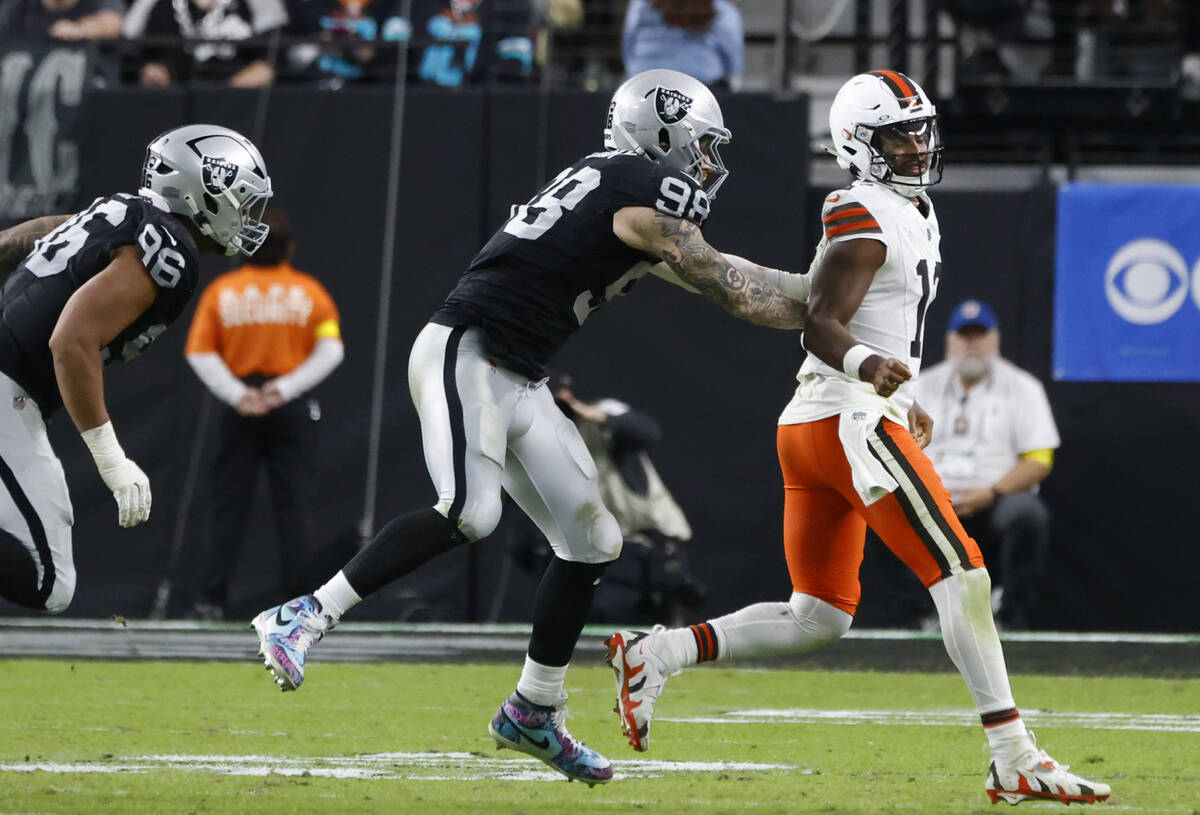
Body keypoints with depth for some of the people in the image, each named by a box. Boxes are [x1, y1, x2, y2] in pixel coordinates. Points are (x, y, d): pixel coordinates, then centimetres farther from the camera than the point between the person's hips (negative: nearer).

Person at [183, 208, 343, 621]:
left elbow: (200, 354, -5)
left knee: (228, 504, 7)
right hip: (291, 409, -1)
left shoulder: (220, 291, 2)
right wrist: (285, 388, -13)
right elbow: (331, 350, -8)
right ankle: (300, 595, -3)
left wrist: (237, 395, -11)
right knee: (294, 502, 2)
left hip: (238, 408, 1)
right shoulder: (309, 291, 1)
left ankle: (213, 597, 5)